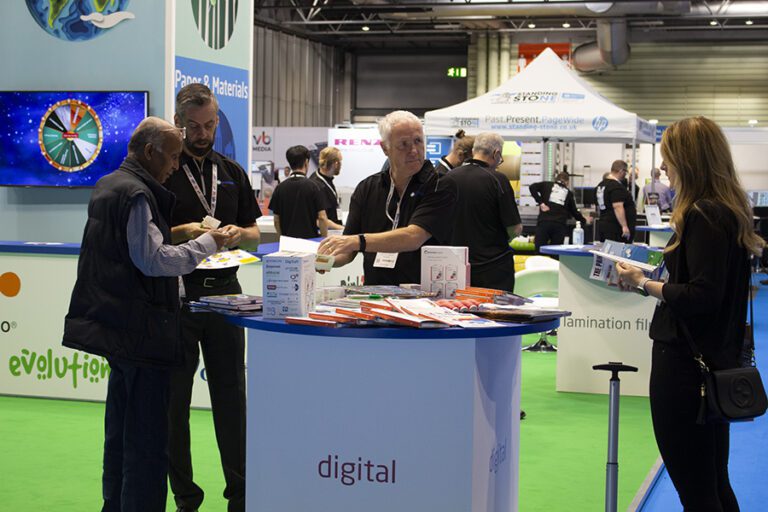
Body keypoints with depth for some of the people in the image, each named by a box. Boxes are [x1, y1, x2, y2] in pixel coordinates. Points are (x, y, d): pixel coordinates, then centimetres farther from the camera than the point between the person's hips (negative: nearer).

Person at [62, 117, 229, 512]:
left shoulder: (107, 186, 15)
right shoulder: (136, 194, -16)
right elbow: (153, 260, -21)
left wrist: (181, 237, 19)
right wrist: (207, 244, -12)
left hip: (114, 327, 10)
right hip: (140, 330, -10)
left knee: (121, 429, 18)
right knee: (147, 440, -6)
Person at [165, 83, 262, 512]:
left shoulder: (233, 174, 14)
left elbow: (256, 235, 15)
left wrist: (239, 233, -7)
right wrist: (182, 233, -20)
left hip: (224, 292, 4)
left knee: (231, 394, 7)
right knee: (175, 398, 4)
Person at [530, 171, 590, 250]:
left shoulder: (547, 185, 15)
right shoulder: (568, 193, 18)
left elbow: (532, 187, -1)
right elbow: (574, 211, 21)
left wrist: (540, 202, -2)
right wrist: (584, 221, 37)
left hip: (544, 222, -1)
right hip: (560, 225, 1)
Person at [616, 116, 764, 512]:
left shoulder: (704, 216, -18)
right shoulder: (730, 211, 12)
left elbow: (702, 297, -24)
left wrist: (643, 283, -14)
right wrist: (657, 281, 10)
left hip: (685, 362, -10)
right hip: (718, 360, 10)